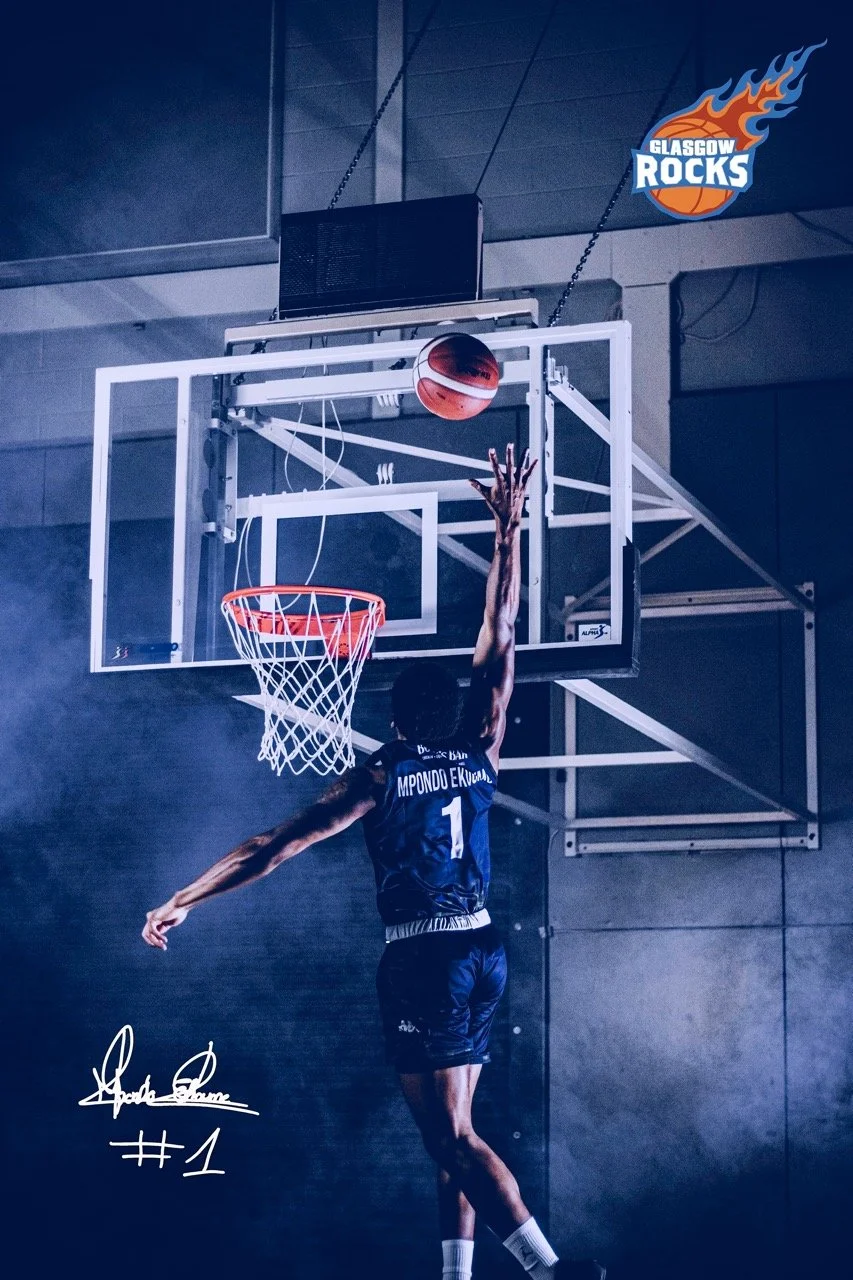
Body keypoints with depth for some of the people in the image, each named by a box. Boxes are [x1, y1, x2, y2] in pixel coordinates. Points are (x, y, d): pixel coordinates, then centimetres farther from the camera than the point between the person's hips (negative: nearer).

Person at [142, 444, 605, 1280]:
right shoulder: (479, 757, 5)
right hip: (481, 949, 5)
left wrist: (185, 899, -1)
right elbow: (499, 640, 11)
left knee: (451, 1138, -6)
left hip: (422, 959, -5)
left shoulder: (381, 777, -5)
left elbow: (279, 844, -6)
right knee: (451, 1133, 12)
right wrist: (507, 531, 16)